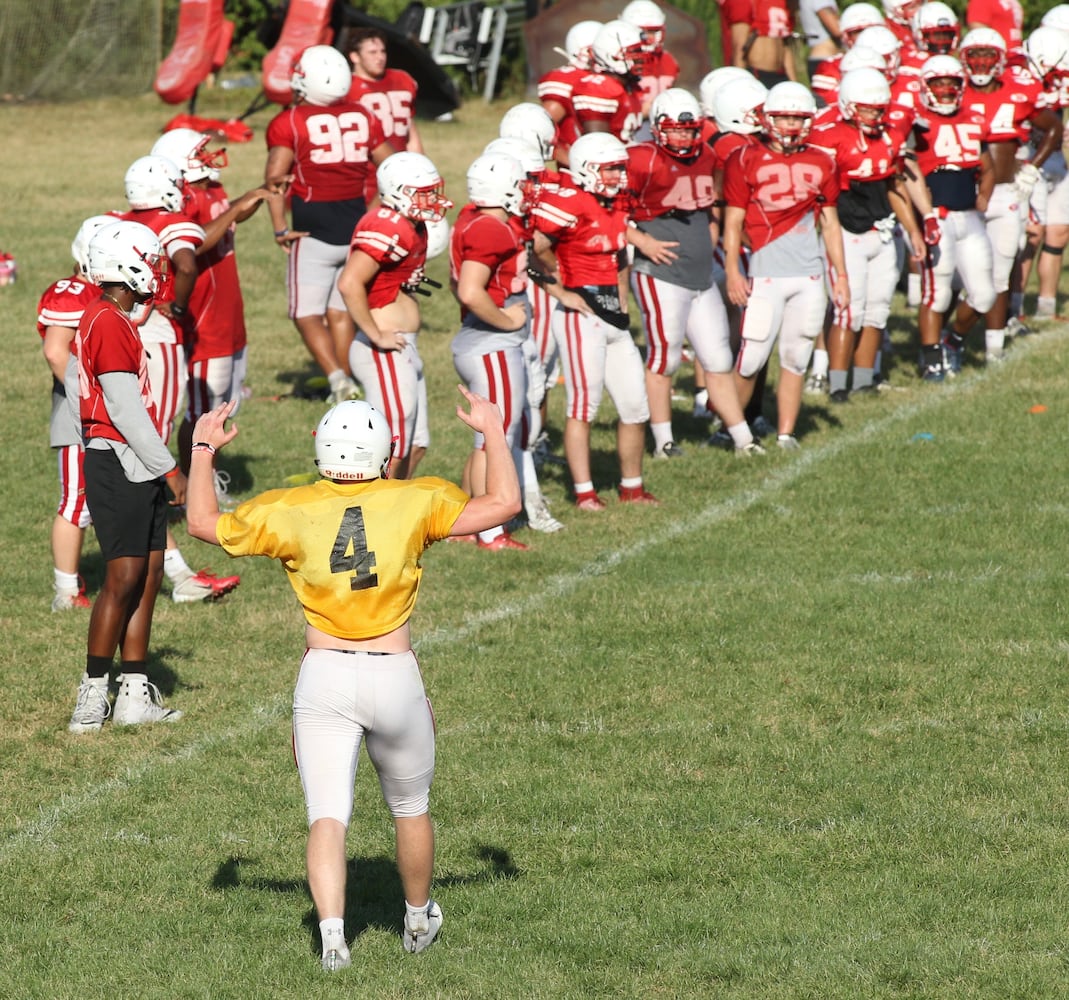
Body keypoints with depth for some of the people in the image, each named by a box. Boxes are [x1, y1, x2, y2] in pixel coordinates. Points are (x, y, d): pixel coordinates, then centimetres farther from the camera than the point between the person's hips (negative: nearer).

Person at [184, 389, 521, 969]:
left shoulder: (292, 512, -1)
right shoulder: (413, 504, -4)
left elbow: (204, 523, 10)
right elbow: (503, 505, 3)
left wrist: (203, 449, 23)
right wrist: (492, 432, 16)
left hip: (323, 676, 0)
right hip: (395, 677, 0)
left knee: (327, 816, -4)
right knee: (410, 808, 21)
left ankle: (332, 933, -23)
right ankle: (418, 922, 38)